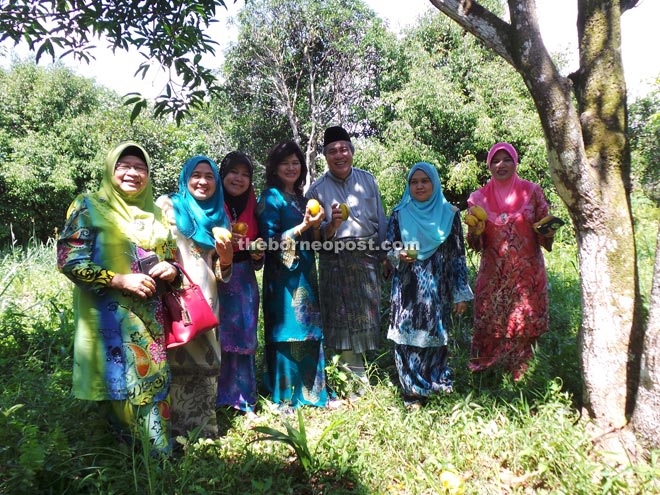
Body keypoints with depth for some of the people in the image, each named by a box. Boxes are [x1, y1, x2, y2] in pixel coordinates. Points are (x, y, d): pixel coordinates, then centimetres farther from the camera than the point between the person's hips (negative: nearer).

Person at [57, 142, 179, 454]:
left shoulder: (154, 213, 13)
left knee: (155, 382, 10)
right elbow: (69, 260, -10)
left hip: (152, 317, 5)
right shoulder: (89, 207, -2)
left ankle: (160, 458, 26)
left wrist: (171, 270, -5)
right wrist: (121, 280, -18)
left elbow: (171, 257, 19)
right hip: (110, 317, -5)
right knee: (122, 386, -2)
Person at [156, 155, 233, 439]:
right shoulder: (167, 205, 8)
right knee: (178, 362, -7)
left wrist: (226, 259, 0)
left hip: (206, 300, 4)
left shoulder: (218, 217, 20)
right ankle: (177, 430, 6)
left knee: (205, 362, 5)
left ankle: (204, 428, 17)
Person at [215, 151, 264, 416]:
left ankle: (243, 401, 19)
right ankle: (214, 401, 13)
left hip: (244, 282, 4)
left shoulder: (252, 208, 12)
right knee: (216, 339, -3)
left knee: (244, 339, 7)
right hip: (215, 280, -4)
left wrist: (258, 255, 0)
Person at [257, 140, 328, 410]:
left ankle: (310, 393, 24)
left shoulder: (300, 198, 15)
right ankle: (285, 398, 11)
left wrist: (315, 226, -2)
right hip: (283, 276, -7)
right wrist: (303, 227, -20)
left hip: (305, 274, 7)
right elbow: (270, 241, -13)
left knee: (310, 333, 11)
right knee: (287, 333, -2)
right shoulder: (271, 197, -6)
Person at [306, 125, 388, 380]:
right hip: (336, 261, -2)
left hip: (368, 256, 2)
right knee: (343, 315, 2)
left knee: (368, 312, 8)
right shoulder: (317, 189, -1)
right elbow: (316, 233, -3)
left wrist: (385, 256, 10)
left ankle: (364, 365, 26)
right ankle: (356, 375, 17)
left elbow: (381, 220, 11)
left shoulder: (367, 180, 6)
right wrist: (332, 225, -24)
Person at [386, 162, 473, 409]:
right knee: (408, 336, -2)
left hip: (438, 288, 0)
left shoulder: (449, 213, 4)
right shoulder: (399, 214, 5)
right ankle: (413, 393, 11)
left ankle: (436, 386, 24)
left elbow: (458, 255, 3)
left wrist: (461, 293, 1)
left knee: (435, 335, 5)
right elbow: (389, 251, 7)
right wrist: (399, 255, -17)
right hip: (408, 288, 0)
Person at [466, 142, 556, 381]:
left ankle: (519, 370, 26)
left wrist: (548, 232, -17)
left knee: (525, 325, 5)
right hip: (493, 275, 0)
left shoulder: (532, 192, 2)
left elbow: (544, 232, 6)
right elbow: (475, 244, 3)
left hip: (528, 273, 0)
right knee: (489, 325, 4)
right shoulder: (479, 198, 2)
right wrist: (475, 232, -19)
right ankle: (485, 373, 24)